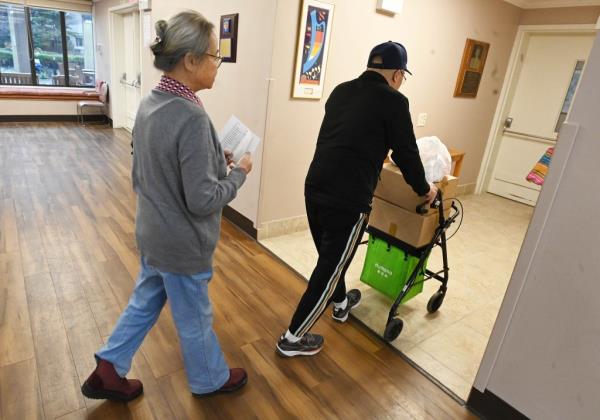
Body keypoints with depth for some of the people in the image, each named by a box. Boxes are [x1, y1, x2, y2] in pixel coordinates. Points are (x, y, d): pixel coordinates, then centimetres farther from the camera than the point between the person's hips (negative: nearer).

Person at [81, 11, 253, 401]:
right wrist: (239, 172, -12)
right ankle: (210, 380, 40)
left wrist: (216, 159, 7)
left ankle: (109, 371, 41)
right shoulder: (192, 117, -27)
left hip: (154, 233, 8)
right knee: (195, 317, 15)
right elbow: (202, 200, -26)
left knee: (144, 302, 26)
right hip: (183, 244, -8)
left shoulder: (150, 104, 1)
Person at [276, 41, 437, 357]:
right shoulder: (393, 101, -5)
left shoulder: (341, 91, 14)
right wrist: (424, 189, 19)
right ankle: (293, 338, 20)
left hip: (314, 188, 8)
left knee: (331, 256, 25)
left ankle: (341, 305, 51)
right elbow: (406, 153, 1)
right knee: (330, 268, 7)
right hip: (347, 200, -7)